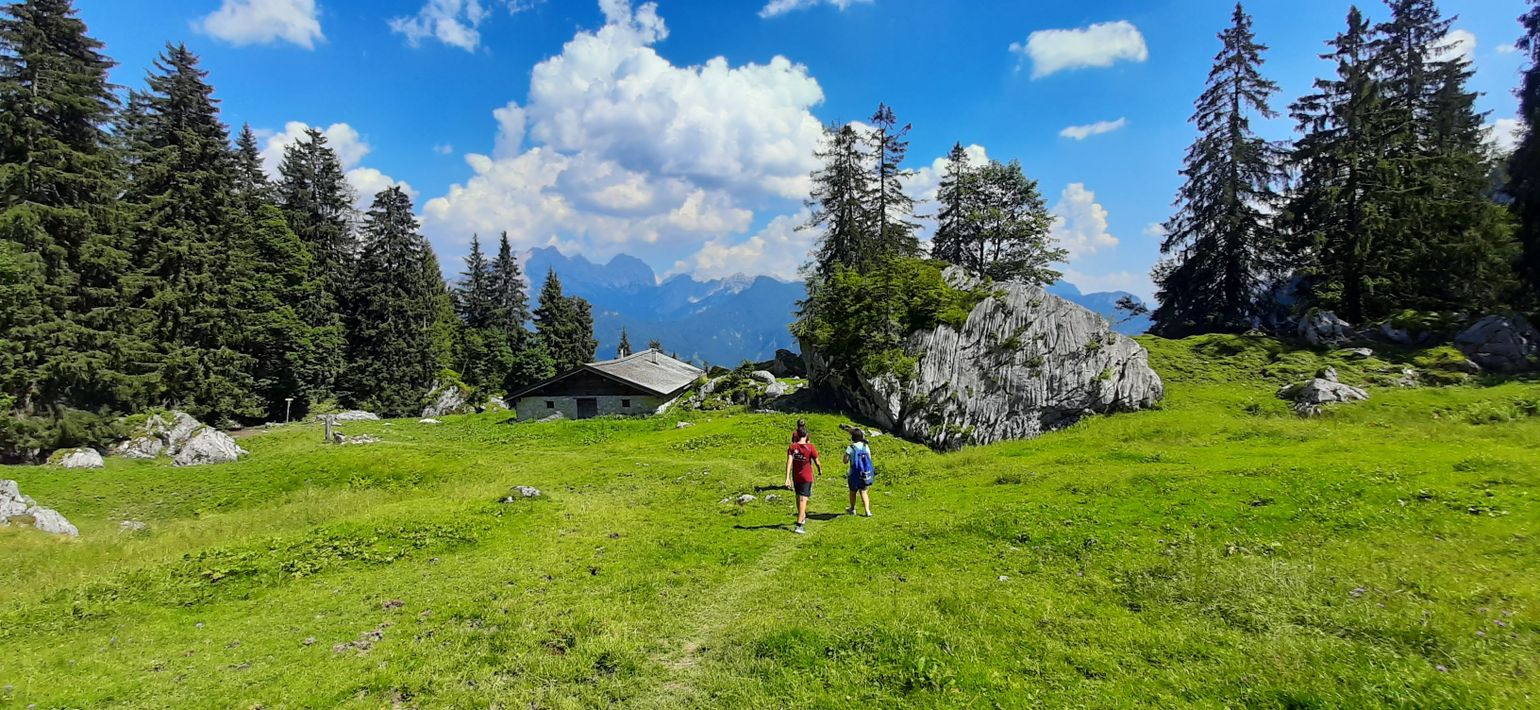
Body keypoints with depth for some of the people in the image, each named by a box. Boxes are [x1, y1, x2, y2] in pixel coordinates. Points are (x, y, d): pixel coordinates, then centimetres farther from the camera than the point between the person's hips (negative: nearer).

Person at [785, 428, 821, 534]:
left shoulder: (792, 447, -3)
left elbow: (789, 461, -13)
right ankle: (799, 525, -15)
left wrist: (787, 477, -16)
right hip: (807, 477, -4)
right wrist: (820, 471, 16)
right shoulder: (810, 447, -11)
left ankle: (802, 517, 42)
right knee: (803, 500, -6)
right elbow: (817, 463, -5)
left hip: (795, 477, 4)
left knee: (798, 497, 22)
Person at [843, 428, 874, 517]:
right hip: (866, 474, 3)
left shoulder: (850, 448, -13)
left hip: (854, 474, -3)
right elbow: (869, 459, 4)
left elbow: (845, 461, -8)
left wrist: (847, 452, 5)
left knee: (853, 491, 18)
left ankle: (852, 509, 34)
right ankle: (867, 510, 1)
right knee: (863, 492, 13)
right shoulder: (866, 447, -2)